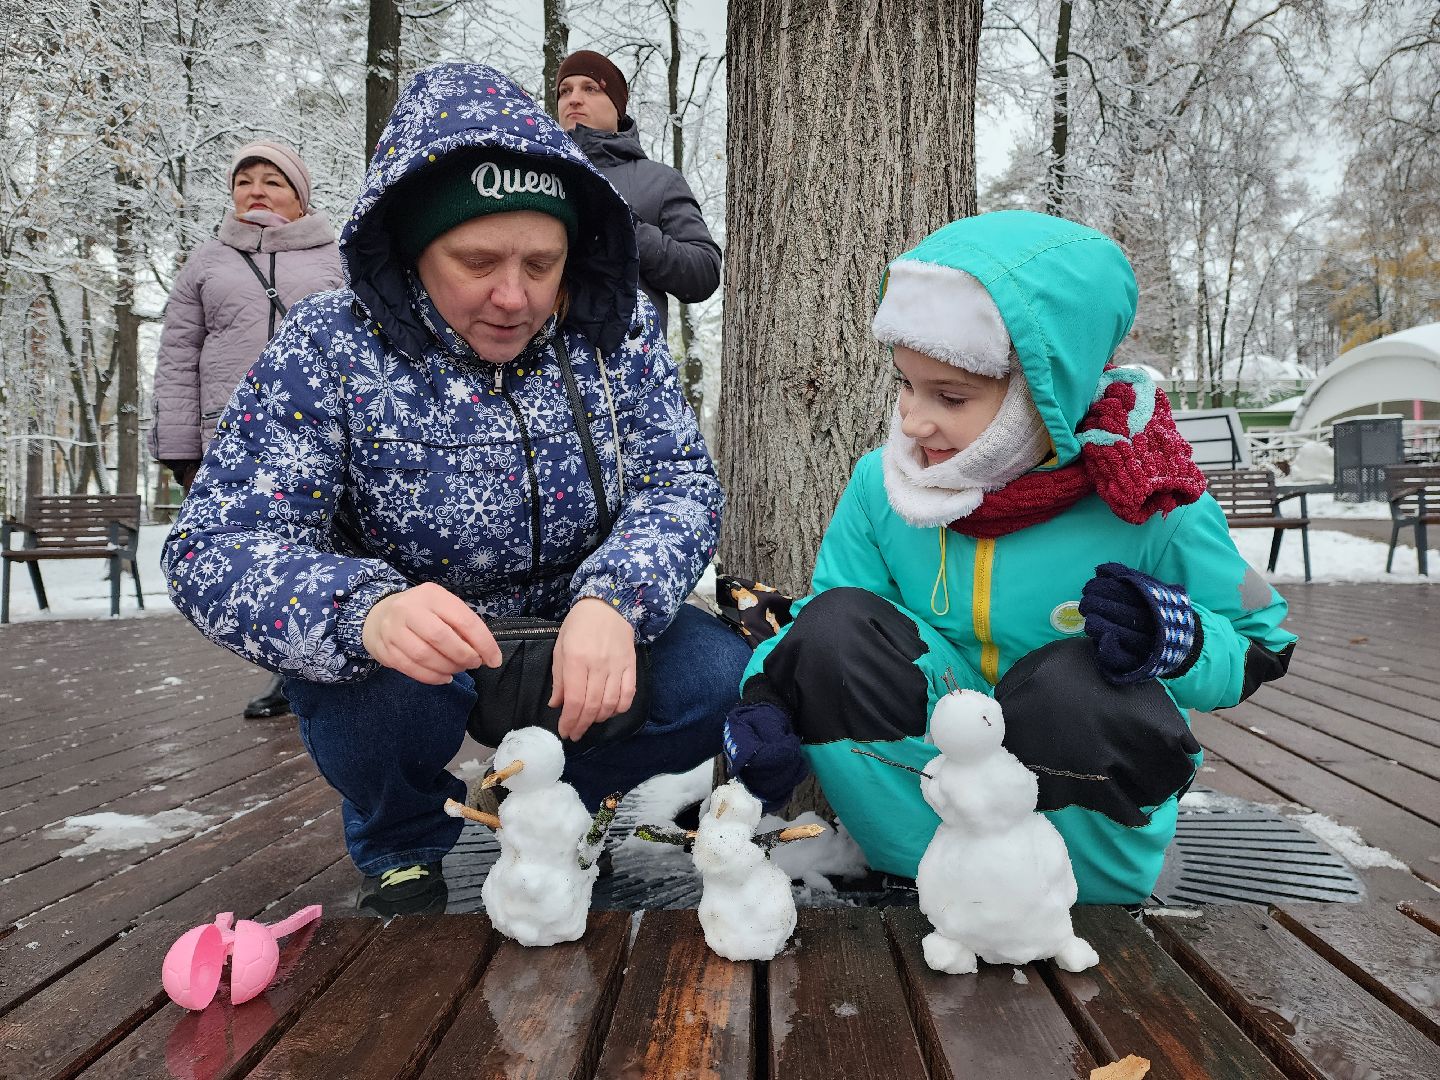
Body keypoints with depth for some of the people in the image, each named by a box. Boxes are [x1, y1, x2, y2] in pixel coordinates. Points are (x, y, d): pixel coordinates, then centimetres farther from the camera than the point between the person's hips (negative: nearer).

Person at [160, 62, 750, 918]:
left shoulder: (614, 326, -8)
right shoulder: (331, 348, -16)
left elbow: (681, 484, -12)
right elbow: (213, 549, -21)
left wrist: (612, 600, -34)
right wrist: (364, 609, -44)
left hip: (585, 639, 3)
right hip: (413, 659, -2)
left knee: (717, 679, -22)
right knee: (379, 694, -34)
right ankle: (402, 850, 4)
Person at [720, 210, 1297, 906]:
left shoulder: (1151, 507, -13)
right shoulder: (880, 486, -6)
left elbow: (1260, 644, -1)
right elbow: (822, 631, -2)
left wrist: (1177, 638, -25)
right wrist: (768, 695, -25)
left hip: (1082, 807, -2)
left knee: (1070, 681, -37)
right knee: (832, 625, -24)